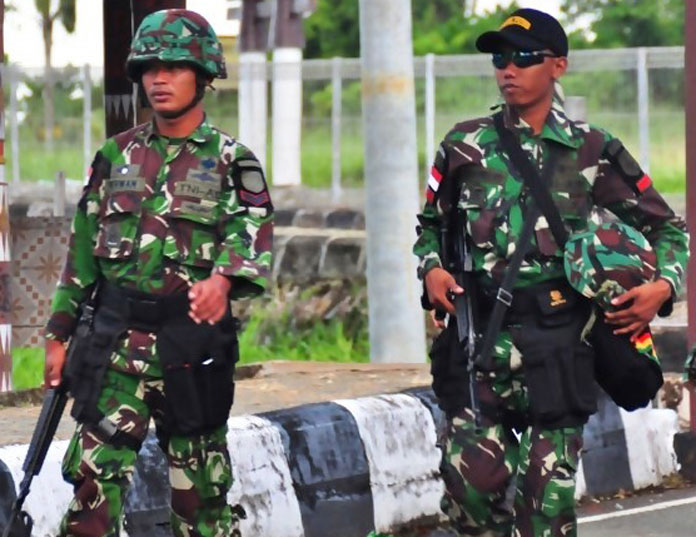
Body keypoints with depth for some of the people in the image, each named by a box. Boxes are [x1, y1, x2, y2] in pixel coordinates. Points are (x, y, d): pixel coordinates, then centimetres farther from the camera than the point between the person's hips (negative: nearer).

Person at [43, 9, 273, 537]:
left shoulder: (231, 161, 3)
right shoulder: (117, 155, 11)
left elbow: (254, 236, -10)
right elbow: (83, 250, 15)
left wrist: (224, 279, -31)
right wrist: (59, 335, 11)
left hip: (191, 339, -2)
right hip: (115, 340, 2)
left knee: (200, 488, 5)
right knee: (95, 473, -8)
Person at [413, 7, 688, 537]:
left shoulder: (593, 152, 5)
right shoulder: (465, 147, 8)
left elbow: (667, 227, 13)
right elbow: (431, 225, 21)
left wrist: (662, 287, -5)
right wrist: (431, 270, 1)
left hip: (558, 347, -1)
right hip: (480, 339, 1)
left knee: (548, 488, 0)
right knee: (473, 476, -9)